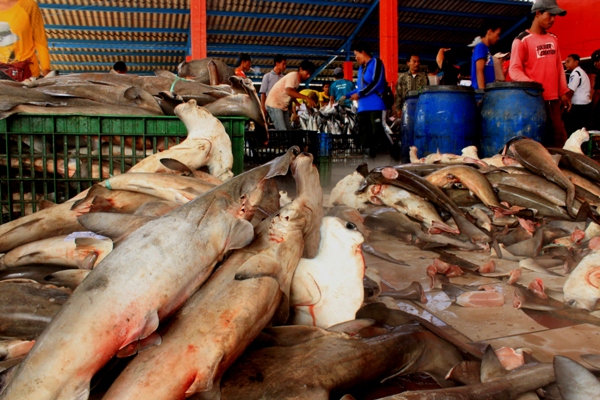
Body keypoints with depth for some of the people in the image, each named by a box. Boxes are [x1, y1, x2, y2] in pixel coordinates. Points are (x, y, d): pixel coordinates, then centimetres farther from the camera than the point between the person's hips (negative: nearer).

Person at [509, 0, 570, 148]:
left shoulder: (553, 39, 16)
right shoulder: (522, 40, -5)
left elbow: (559, 67, 19)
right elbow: (514, 69, -12)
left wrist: (563, 92, 16)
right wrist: (530, 84, -29)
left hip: (553, 98, 6)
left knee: (559, 138, 5)